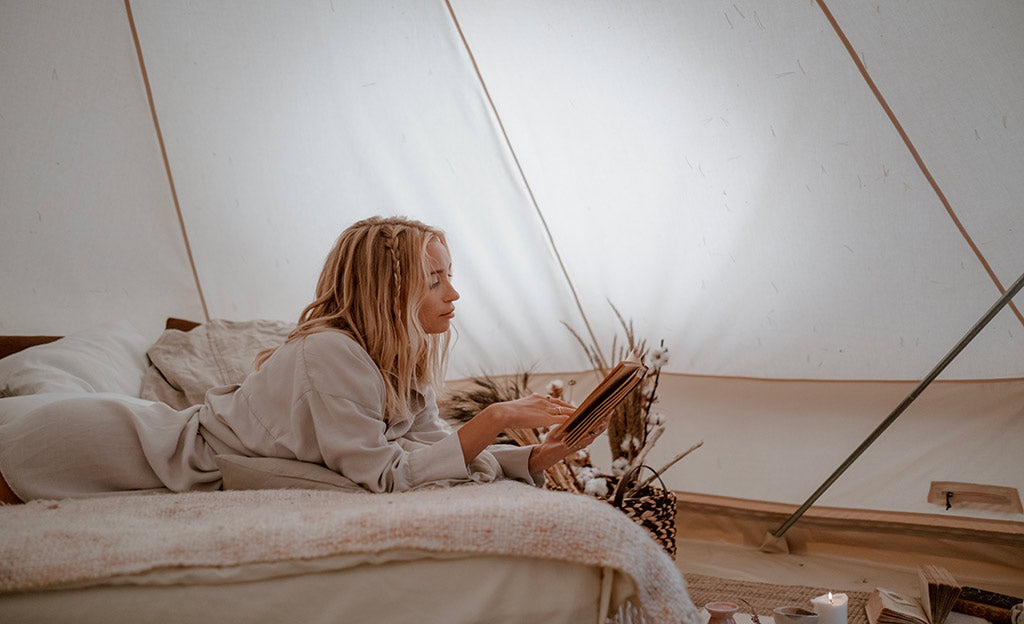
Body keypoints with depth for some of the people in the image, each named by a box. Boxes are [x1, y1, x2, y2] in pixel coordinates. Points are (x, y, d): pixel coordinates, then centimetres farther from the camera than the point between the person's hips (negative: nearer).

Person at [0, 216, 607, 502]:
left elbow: (437, 444, -4)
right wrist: (496, 418, -32)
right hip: (183, 457, -6)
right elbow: (381, 474, -30)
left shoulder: (408, 361, -6)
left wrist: (542, 455, -15)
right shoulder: (330, 352, -31)